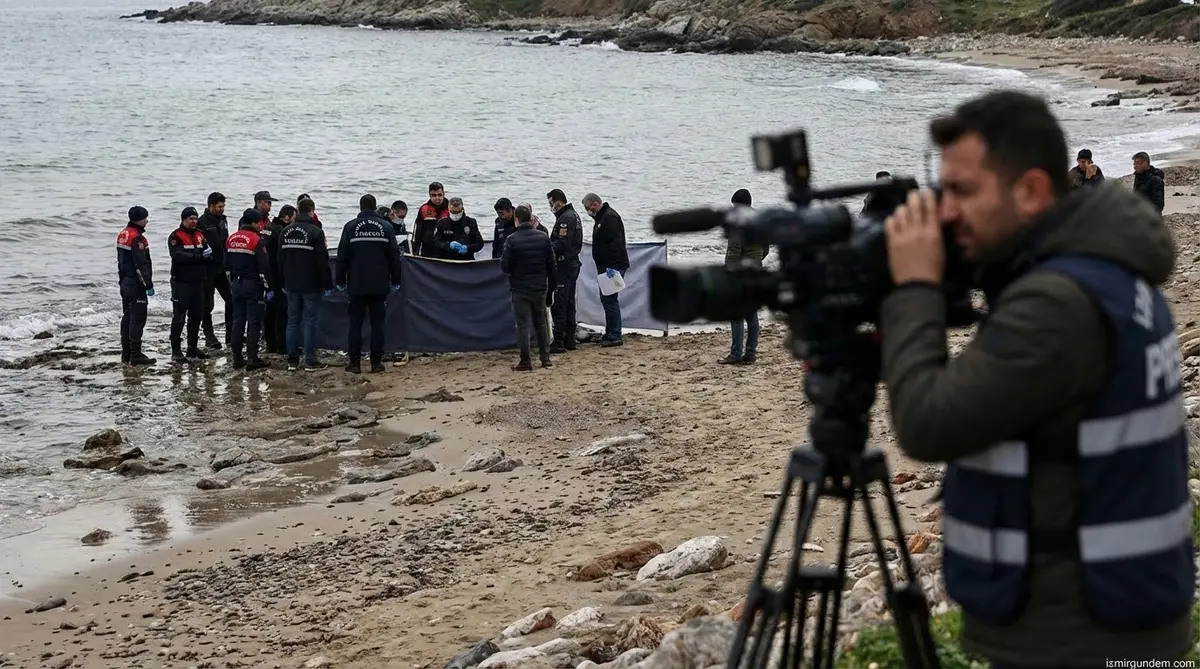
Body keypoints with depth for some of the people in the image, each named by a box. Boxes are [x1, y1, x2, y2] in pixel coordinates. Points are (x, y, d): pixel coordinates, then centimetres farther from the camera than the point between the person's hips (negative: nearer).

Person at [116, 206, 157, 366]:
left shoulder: (122, 234, 12)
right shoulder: (137, 238, -18)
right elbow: (141, 264, -21)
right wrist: (148, 284, -18)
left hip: (125, 282, 10)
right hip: (136, 284, -10)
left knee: (127, 317, 14)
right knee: (137, 319, -7)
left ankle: (126, 353, 19)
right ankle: (136, 355, -7)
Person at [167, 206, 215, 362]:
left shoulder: (200, 235, 14)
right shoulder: (176, 236, -8)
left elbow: (208, 255, 14)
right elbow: (178, 256, -22)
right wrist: (200, 256, -25)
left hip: (198, 282, 7)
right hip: (181, 283, -7)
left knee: (196, 316, 12)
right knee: (179, 317, -5)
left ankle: (193, 348, 21)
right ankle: (176, 349, -1)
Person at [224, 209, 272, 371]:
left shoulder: (231, 239, 8)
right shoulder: (256, 240, -13)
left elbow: (227, 266, 15)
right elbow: (263, 267, -16)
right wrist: (268, 288, -9)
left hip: (237, 284, 7)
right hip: (253, 285, -7)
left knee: (238, 320, 11)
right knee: (254, 322, -3)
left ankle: (237, 358, 13)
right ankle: (252, 358, -5)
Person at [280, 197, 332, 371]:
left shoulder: (286, 232, 8)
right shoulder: (315, 232, -11)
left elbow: (281, 260, 14)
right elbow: (323, 261, -13)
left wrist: (282, 283, 19)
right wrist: (327, 284, -7)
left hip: (291, 285, 5)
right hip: (311, 285, -5)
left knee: (292, 321, 10)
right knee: (310, 321, -2)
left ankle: (292, 360, 11)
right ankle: (310, 361, -1)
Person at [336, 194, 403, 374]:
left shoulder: (350, 227, -1)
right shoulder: (386, 227, 2)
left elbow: (342, 256, 0)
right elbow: (394, 256, 4)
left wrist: (341, 281, 8)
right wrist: (395, 281, 12)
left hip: (356, 285, -1)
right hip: (380, 285, 1)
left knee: (355, 323, 5)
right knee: (377, 323, 5)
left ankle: (355, 363, 3)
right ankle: (376, 363, 4)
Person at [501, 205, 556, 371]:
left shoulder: (512, 240, -14)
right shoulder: (543, 238, 0)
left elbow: (505, 267, -12)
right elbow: (551, 265, 4)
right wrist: (551, 287, 12)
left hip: (520, 289, -4)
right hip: (540, 288, 4)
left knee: (523, 324, 0)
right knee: (541, 322, 17)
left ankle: (525, 362, -1)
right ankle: (545, 357, 18)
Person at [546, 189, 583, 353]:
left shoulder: (565, 218, -15)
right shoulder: (574, 215, 17)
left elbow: (561, 244, -24)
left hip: (564, 267, -11)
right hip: (573, 264, 11)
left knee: (558, 305, -8)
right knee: (569, 304, 14)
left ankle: (559, 342, -9)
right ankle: (569, 340, 18)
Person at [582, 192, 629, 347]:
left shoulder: (610, 218, -16)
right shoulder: (602, 217, 18)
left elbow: (615, 243, -24)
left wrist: (611, 266, -28)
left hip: (613, 267, -11)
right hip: (605, 267, 11)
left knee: (610, 299, -10)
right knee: (606, 298, 14)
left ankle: (615, 336, -8)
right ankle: (610, 334, 20)